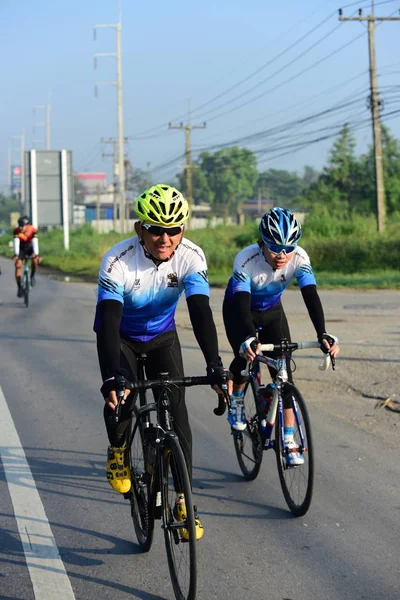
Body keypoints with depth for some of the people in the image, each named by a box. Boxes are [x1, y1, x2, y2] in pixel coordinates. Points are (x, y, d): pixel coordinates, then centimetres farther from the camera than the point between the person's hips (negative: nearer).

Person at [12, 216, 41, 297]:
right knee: (18, 266, -16)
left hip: (30, 248, -1)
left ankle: (32, 276, -6)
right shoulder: (16, 231, -24)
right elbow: (16, 242, -32)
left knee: (35, 260, -31)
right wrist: (16, 254, -45)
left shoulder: (33, 230, -26)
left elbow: (35, 242, -35)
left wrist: (36, 254, -47)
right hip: (21, 249, 1)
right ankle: (19, 287, -7)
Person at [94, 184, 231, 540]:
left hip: (162, 335, 2)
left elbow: (201, 313, -33)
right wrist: (110, 378, -53)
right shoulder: (118, 262, -33)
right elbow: (108, 321, -40)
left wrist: (215, 368, -45)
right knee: (121, 394, -25)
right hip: (121, 336, -2)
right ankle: (118, 451, 9)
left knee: (176, 407, -10)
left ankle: (183, 501, -4)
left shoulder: (190, 257, -27)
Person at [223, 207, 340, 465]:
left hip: (272, 311, 3)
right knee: (246, 357, -27)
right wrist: (249, 339, -61)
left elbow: (311, 296, -37)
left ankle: (289, 441, -5)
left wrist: (322, 334, -52)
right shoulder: (246, 259, -36)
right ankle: (236, 403, 6)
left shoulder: (299, 258, -29)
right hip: (238, 309, -3)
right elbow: (242, 303, -44)